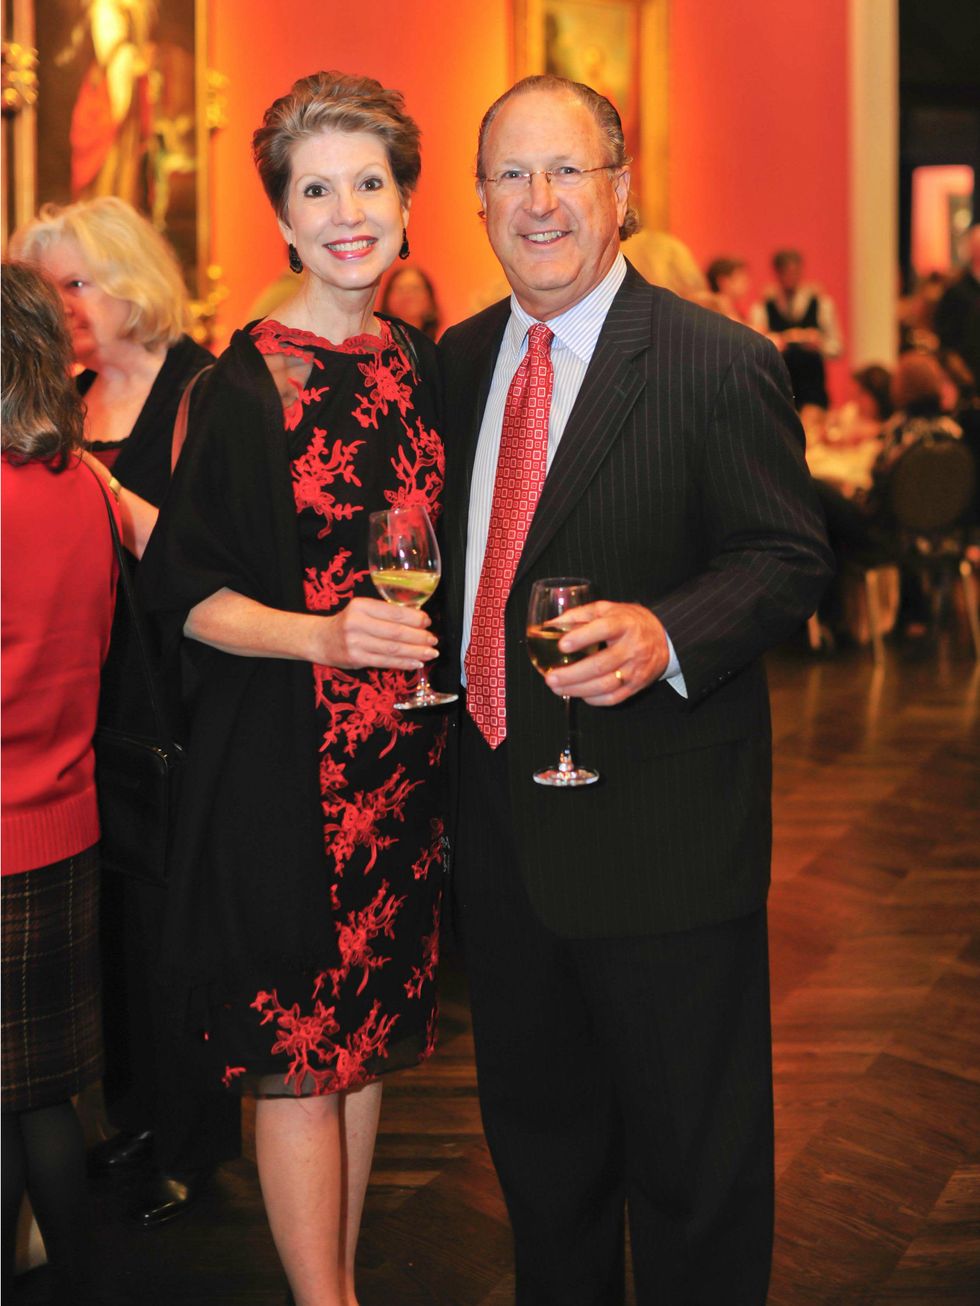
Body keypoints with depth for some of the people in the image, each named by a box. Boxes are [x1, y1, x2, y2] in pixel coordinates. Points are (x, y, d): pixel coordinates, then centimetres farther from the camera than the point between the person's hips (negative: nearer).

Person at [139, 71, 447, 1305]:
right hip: (282, 768, -6)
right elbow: (183, 592, -11)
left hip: (399, 753, 6)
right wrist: (322, 635, -24)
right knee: (299, 1052, 1)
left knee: (366, 1034, 14)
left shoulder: (419, 362, 7)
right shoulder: (244, 381, -10)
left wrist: (419, 653, 7)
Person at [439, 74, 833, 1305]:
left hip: (658, 830, -6)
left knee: (689, 1149, 7)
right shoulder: (462, 358, 8)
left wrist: (666, 635, -28)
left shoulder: (720, 363, -12)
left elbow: (789, 556, -12)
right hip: (500, 820, 7)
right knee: (535, 1124, 22)